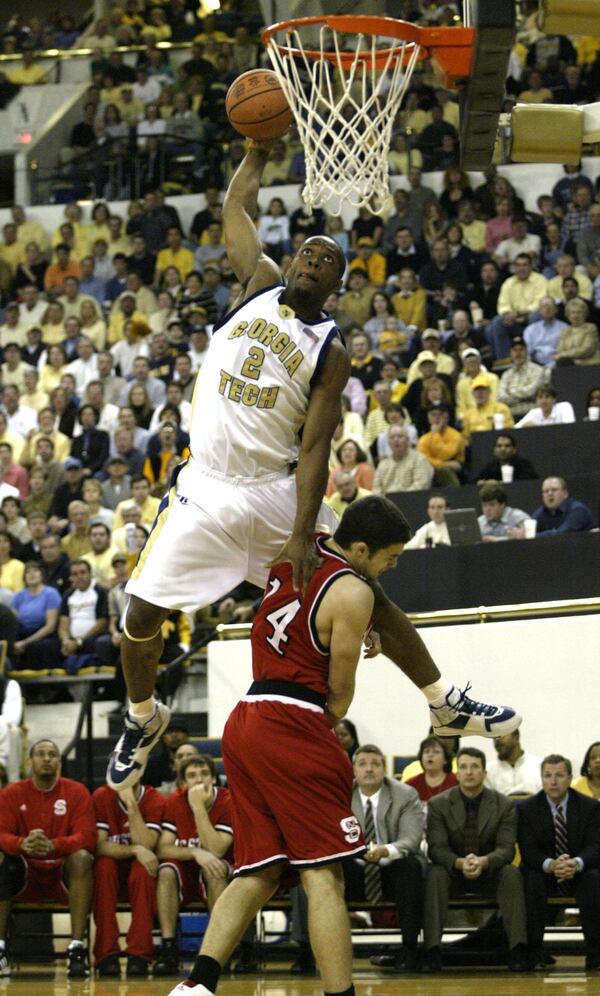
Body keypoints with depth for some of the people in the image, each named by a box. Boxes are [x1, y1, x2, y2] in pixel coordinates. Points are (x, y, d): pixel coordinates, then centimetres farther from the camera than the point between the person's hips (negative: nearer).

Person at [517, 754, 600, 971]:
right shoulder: (526, 808, -2)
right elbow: (528, 851, -10)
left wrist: (576, 864, -35)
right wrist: (550, 865, -33)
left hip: (579, 873, 0)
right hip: (543, 873, 0)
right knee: (531, 881, -33)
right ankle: (533, 951, -29)